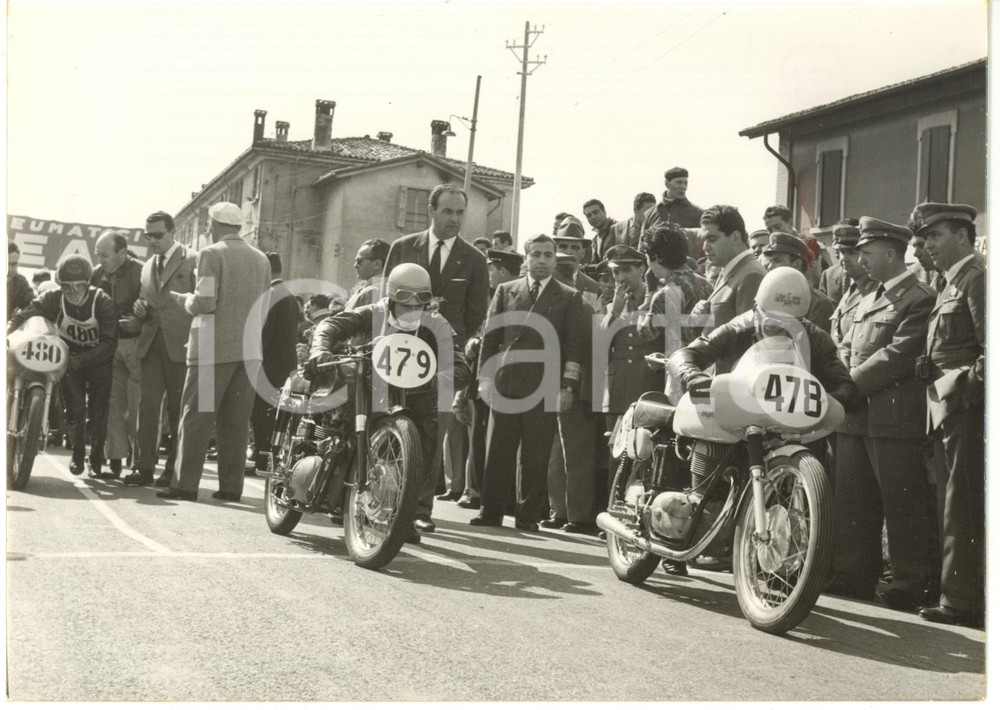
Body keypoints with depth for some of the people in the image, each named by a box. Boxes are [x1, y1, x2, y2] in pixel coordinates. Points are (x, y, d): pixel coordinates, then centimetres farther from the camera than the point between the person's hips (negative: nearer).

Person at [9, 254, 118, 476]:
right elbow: (23, 315, -27)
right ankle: (78, 451, 14)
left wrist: (80, 360, -37)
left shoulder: (103, 302, -23)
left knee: (98, 413, -5)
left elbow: (109, 343, -26)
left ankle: (97, 457, 19)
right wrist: (8, 331, -49)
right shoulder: (54, 299, -16)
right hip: (70, 357, 2)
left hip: (98, 358, -1)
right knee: (75, 407, -13)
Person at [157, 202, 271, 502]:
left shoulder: (211, 254, -6)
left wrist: (186, 299, 4)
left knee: (197, 417, 0)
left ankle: (185, 484, 0)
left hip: (213, 348, -5)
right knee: (236, 421, 7)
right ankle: (231, 486, 8)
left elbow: (205, 302, -14)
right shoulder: (261, 259, 12)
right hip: (249, 350, 5)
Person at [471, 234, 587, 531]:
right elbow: (490, 337, 11)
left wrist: (568, 386, -6)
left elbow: (574, 345, 2)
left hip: (545, 387, -2)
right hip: (505, 383, 2)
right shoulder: (505, 291, 13)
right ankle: (490, 513, 10)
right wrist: (485, 377, 3)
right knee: (497, 452, 2)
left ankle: (527, 516, 9)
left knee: (536, 457, 0)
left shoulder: (569, 298, 8)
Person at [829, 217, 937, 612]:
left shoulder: (919, 299, -7)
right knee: (852, 501, 12)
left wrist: (850, 385, -14)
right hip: (856, 416, 9)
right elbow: (846, 350, 18)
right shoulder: (868, 301, 22)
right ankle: (854, 575, 21)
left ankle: (912, 585, 7)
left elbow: (899, 356, -16)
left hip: (895, 417, -8)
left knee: (903, 505, -2)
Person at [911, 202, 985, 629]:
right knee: (953, 507, 13)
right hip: (947, 411, 10)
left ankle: (962, 601, -2)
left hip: (965, 408, -10)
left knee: (961, 509, -6)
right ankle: (956, 595, 20)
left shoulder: (977, 278, -9)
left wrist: (969, 388, -18)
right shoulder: (950, 285, 21)